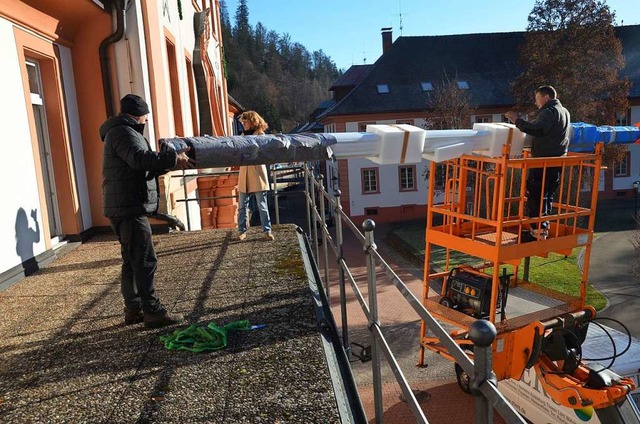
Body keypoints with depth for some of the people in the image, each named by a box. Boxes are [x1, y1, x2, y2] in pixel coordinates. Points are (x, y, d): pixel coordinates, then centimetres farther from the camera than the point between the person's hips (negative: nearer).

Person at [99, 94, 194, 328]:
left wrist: (170, 160, 18)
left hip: (126, 207, 11)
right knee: (145, 261, -9)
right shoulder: (122, 132, -10)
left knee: (132, 260, 14)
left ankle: (133, 309, 21)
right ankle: (153, 312, -6)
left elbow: (144, 167, 24)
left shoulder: (125, 132, 25)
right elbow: (141, 159, -28)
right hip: (129, 208, -11)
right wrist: (173, 158, -27)